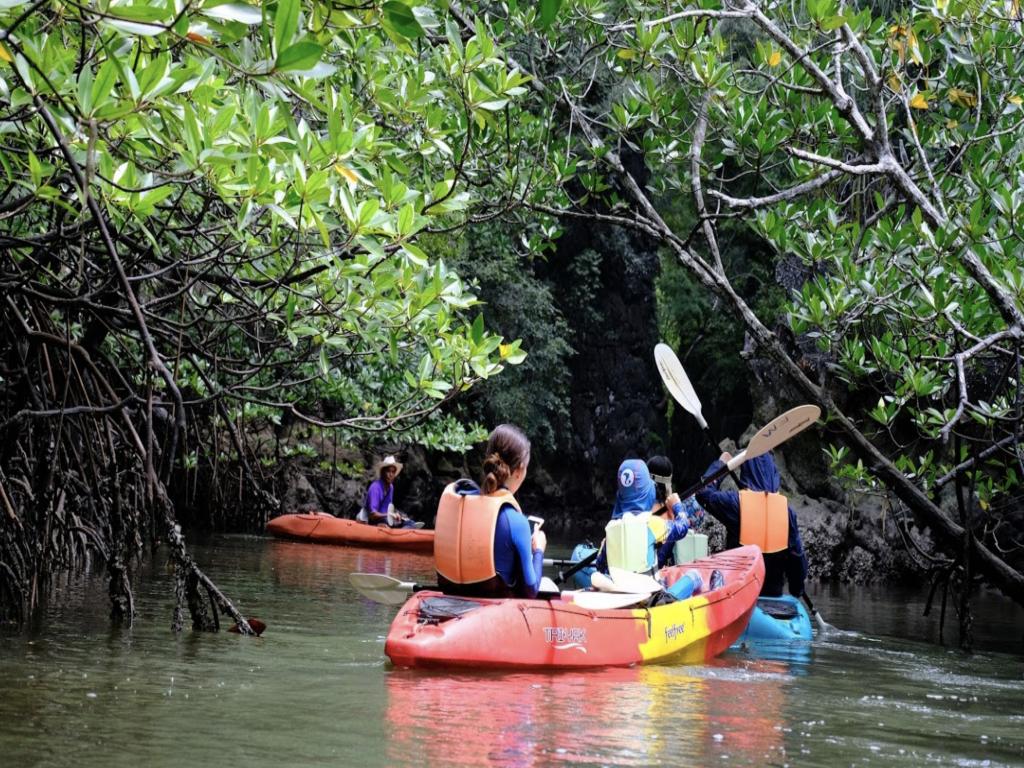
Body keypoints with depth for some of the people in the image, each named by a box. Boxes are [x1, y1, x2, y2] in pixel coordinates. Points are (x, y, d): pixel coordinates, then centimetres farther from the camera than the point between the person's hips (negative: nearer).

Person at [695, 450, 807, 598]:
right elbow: (796, 552, 2)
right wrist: (797, 589, 15)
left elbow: (703, 492, 3)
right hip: (773, 590, 3)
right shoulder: (785, 506, -3)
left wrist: (720, 464, 15)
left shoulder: (736, 501, -11)